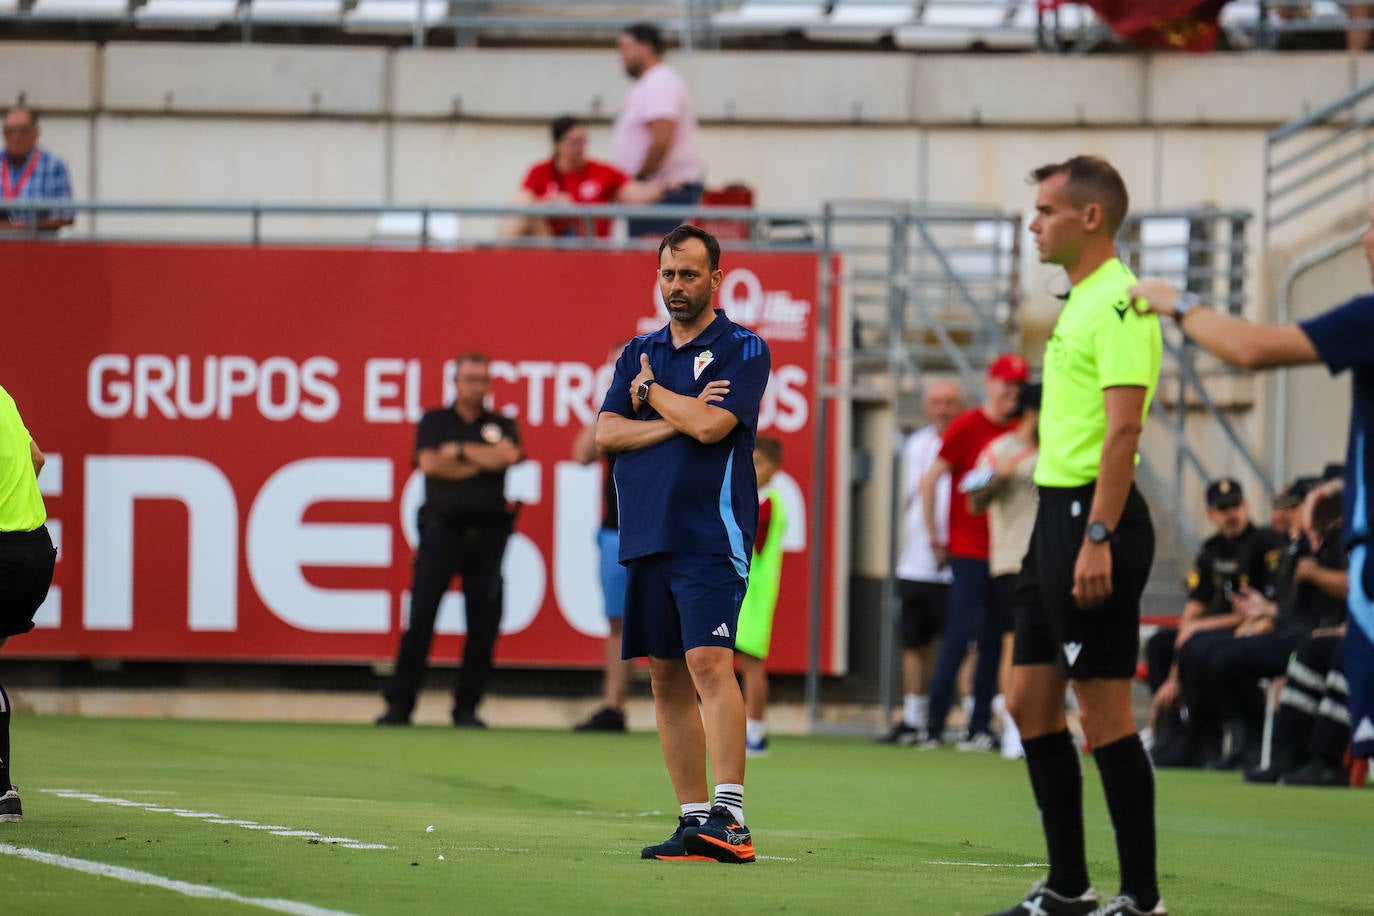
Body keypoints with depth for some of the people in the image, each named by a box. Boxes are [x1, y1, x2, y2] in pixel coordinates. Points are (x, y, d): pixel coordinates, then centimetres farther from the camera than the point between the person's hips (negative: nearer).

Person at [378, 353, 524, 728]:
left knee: (484, 624, -1)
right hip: (442, 529, -1)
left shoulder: (503, 426, 13)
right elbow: (429, 464, -5)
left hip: (488, 532, 1)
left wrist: (459, 451, -4)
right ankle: (399, 704, -3)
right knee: (420, 617, -6)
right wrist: (483, 459, -4)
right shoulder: (434, 422, 12)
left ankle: (467, 708, 7)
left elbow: (509, 456, -8)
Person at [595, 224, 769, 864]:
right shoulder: (639, 354, 17)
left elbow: (711, 425, -14)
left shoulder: (743, 350, 0)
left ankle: (730, 816, -24)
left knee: (709, 663, -18)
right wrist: (678, 419, -7)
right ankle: (693, 816, 9)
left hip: (711, 539, -6)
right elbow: (606, 432, 5)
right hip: (646, 539, 6)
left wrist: (652, 391, 1)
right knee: (666, 678, 5)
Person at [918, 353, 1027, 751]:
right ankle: (934, 725, -10)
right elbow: (929, 481, -5)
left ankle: (979, 727, 8)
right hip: (968, 550, -6)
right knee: (961, 632, -12)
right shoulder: (967, 426, -5)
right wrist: (934, 538, -5)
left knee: (993, 641, 5)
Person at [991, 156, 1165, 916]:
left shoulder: (1119, 303, -13)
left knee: (1103, 707, -7)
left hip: (1094, 515, -10)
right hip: (1056, 513, 10)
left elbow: (1124, 428, -20)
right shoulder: (1078, 302, 18)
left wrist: (1097, 538, -26)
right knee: (1030, 702, 11)